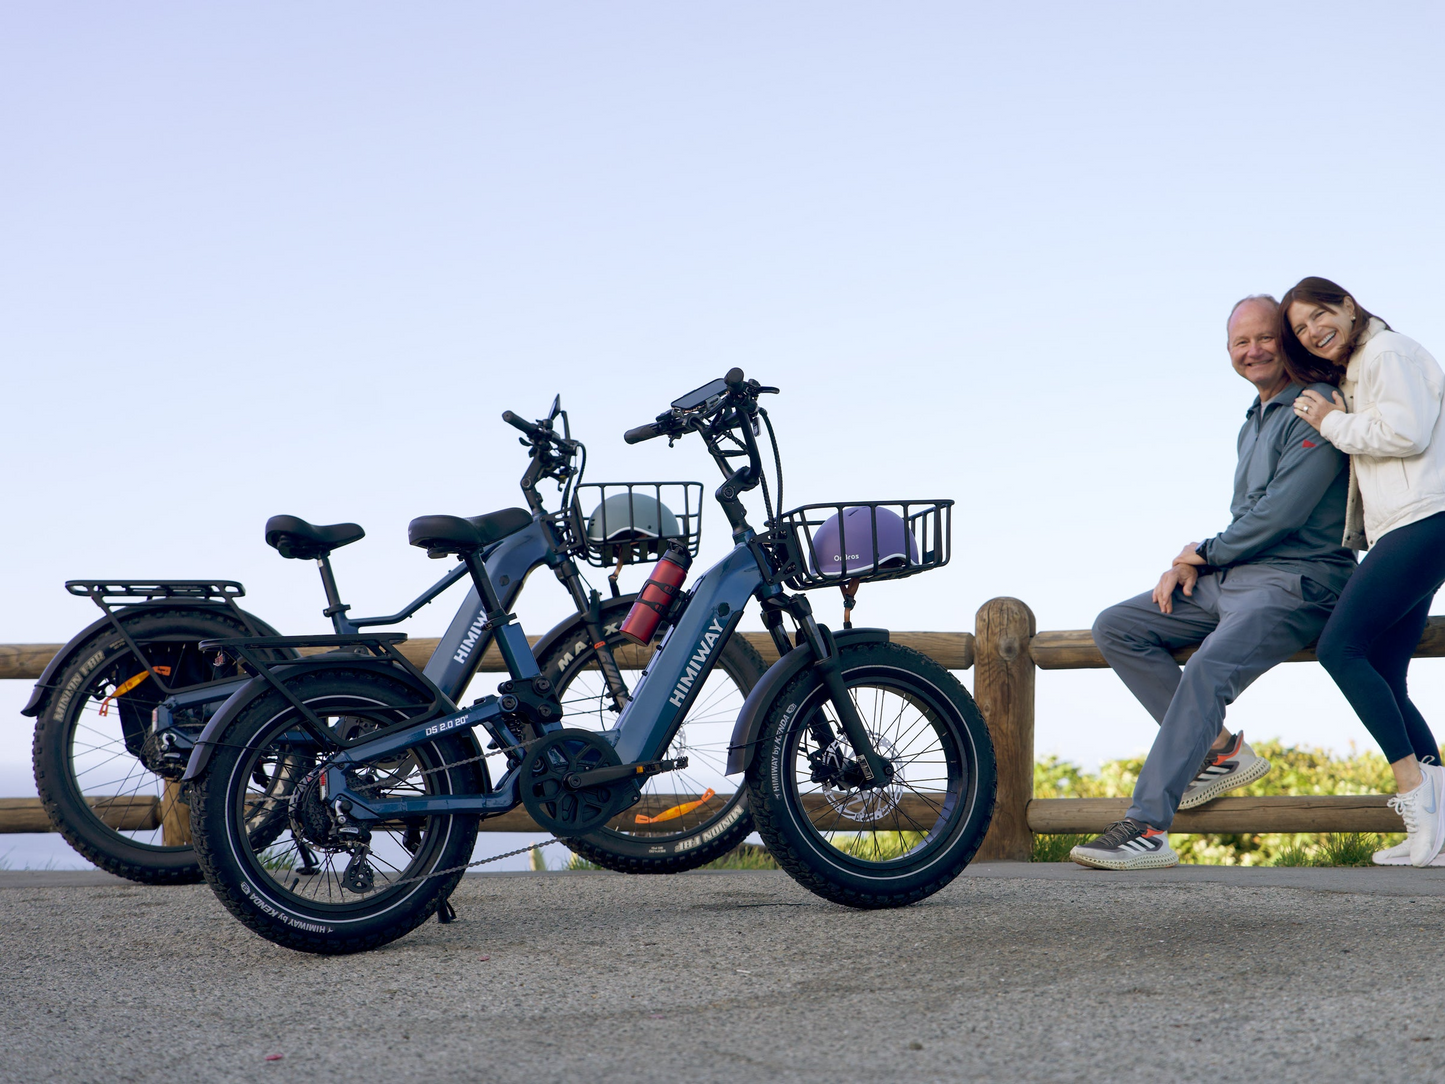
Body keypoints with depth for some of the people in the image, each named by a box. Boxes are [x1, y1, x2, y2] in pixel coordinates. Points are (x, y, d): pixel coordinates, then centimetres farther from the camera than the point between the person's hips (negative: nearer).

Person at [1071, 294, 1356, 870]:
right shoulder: (1255, 421, 21)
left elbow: (1280, 513, -19)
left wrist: (1206, 551, -4)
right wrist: (1189, 564, 5)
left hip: (1294, 584, -10)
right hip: (1232, 576, 10)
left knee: (1207, 670, -32)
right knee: (1116, 628, 0)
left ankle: (1147, 827, -36)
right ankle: (1219, 750, -1)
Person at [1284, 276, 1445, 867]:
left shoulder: (1388, 351, -1)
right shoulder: (1353, 378, 28)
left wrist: (1333, 422, -2)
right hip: (1398, 534, 10)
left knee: (1340, 647, -16)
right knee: (1384, 682, 2)